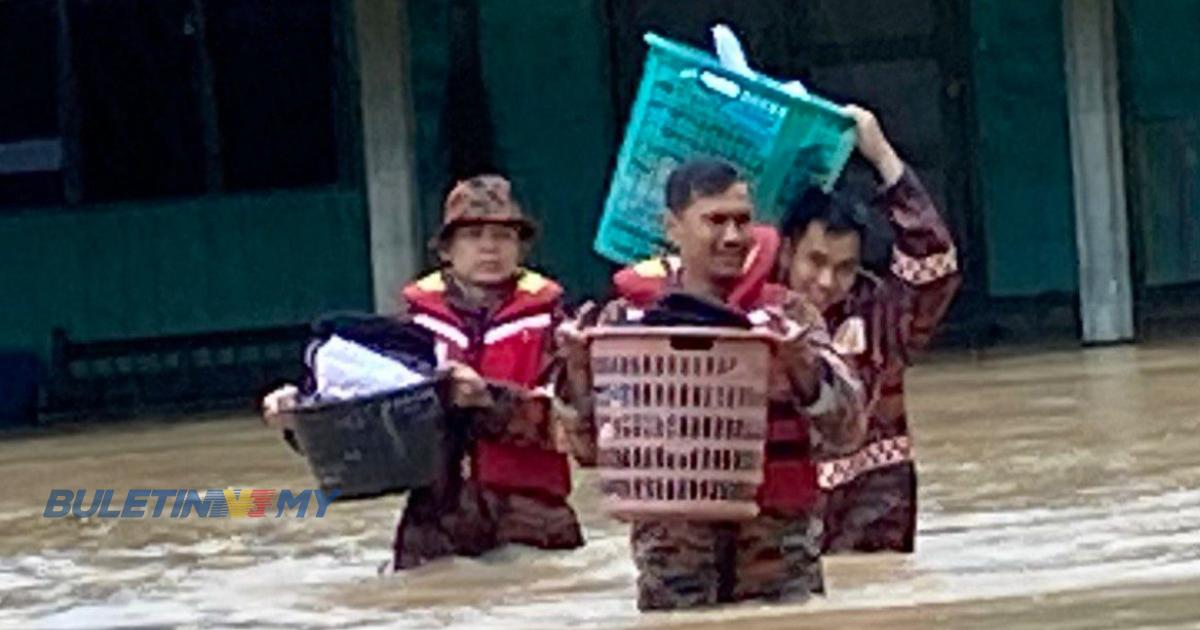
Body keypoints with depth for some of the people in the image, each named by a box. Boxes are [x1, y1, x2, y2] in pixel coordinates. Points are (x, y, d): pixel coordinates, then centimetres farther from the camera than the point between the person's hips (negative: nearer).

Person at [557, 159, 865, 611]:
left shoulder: (784, 315, 4)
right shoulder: (628, 318, 3)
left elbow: (845, 431, -3)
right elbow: (589, 446, 5)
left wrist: (801, 366, -20)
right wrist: (578, 370, -11)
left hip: (779, 541, 0)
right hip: (671, 541, 0)